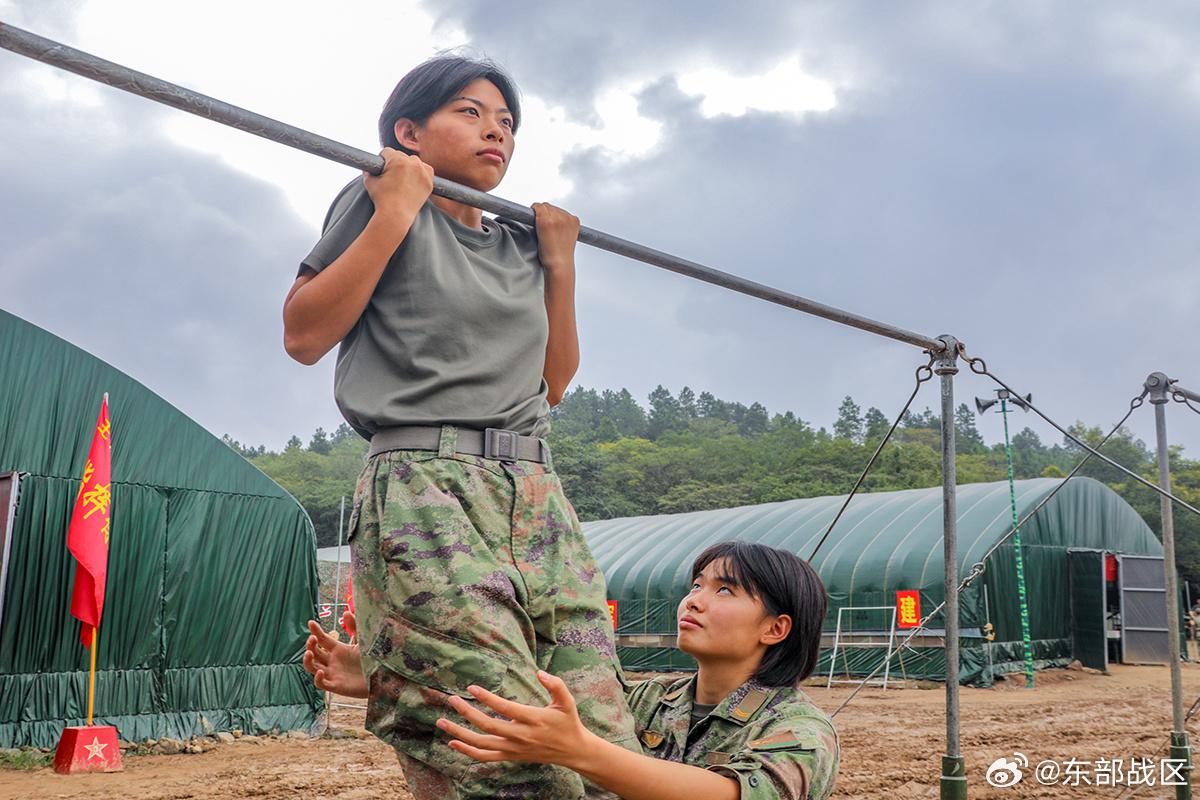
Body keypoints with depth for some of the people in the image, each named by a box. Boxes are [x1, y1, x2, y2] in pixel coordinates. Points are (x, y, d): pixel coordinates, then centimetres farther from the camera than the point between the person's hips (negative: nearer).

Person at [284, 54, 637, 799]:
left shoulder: (520, 247, 25)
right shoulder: (380, 202, 9)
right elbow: (303, 336, -1)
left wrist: (559, 264, 20)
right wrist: (394, 212, -2)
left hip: (539, 496, 6)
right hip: (427, 490, -6)